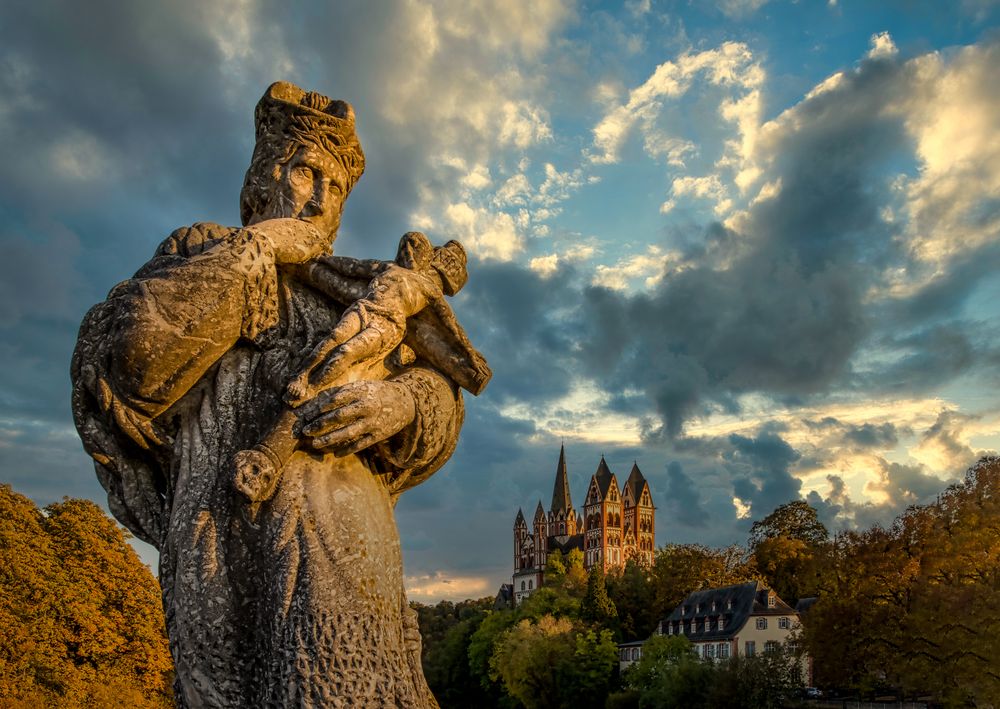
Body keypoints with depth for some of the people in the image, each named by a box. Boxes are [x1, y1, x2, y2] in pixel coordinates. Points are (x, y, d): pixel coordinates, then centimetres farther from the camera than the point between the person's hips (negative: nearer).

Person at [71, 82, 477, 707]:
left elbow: (437, 394, 11)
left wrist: (399, 402, -13)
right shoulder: (204, 251, 12)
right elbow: (124, 361, -7)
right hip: (245, 533, -4)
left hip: (357, 550, 5)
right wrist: (253, 251, -7)